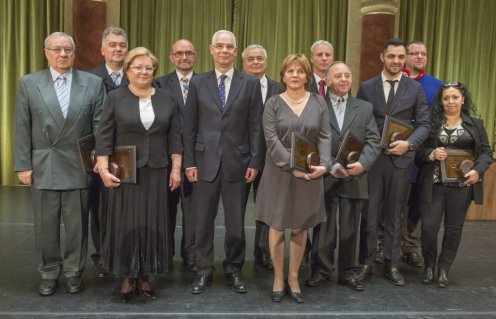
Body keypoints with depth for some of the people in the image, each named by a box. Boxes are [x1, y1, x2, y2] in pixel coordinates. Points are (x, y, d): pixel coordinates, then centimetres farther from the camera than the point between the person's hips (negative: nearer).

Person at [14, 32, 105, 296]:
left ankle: (74, 272, 25)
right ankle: (48, 274, 27)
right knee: (45, 225, 10)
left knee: (77, 224, 8)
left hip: (79, 167, 0)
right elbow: (22, 128, 2)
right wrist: (23, 165, -3)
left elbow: (100, 125, 1)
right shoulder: (29, 83, 4)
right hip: (42, 167, 1)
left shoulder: (93, 83, 2)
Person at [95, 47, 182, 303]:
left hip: (156, 171, 2)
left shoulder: (166, 99, 7)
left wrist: (176, 168, 0)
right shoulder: (115, 98, 0)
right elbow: (104, 137, -3)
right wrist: (103, 169, -11)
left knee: (152, 222, 6)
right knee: (127, 222, 3)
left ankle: (144, 274, 18)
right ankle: (128, 276, 16)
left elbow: (174, 137, 6)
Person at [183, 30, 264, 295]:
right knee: (203, 222, 8)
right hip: (205, 162, 1)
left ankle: (234, 271, 25)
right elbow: (189, 126, 5)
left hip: (237, 163, 0)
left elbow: (255, 127, 2)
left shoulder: (250, 83, 4)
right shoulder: (198, 83, 6)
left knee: (236, 223, 8)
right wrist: (189, 162, -1)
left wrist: (254, 162, -3)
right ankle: (203, 272, 23)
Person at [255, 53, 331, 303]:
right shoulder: (273, 103, 1)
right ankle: (278, 278, 19)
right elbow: (271, 140, -9)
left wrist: (324, 164, -16)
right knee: (277, 227, 4)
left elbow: (325, 137, 1)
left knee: (300, 227, 7)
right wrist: (292, 165, -20)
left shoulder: (318, 102, 7)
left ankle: (293, 278, 21)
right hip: (279, 172, -1)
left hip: (310, 173, 2)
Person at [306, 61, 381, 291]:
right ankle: (320, 270, 23)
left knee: (350, 229, 10)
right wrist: (331, 166, -15)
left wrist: (363, 163, -14)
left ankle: (347, 272, 25)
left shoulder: (365, 108, 11)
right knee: (323, 228, 7)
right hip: (324, 177, -2)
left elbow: (373, 141, 3)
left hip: (354, 178, 2)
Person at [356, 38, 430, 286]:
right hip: (372, 156, 0)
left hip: (401, 157, 1)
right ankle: (366, 262, 18)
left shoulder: (415, 89, 4)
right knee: (368, 212, 4)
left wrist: (408, 143, -15)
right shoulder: (367, 87, 4)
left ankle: (391, 265, 21)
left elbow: (423, 124, 2)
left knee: (394, 214, 10)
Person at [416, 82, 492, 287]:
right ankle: (429, 265, 19)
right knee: (429, 226, -3)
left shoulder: (475, 124, 7)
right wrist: (431, 154, -19)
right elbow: (418, 150, 1)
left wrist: (478, 170, -11)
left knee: (454, 228, 9)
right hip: (434, 184, -1)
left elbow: (486, 152, 5)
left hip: (462, 185, 2)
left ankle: (443, 269, 23)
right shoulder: (431, 123, 1)